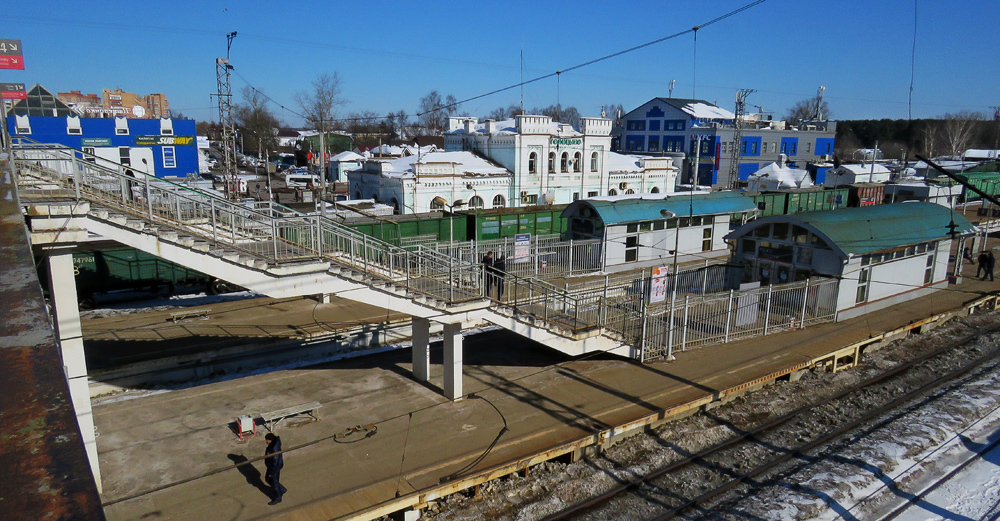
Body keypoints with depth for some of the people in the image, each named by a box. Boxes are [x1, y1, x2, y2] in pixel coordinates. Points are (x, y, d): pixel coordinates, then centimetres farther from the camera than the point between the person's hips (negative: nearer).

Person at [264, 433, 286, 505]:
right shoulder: (273, 444, -8)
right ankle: (282, 490, 42)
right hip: (271, 465, 9)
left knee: (274, 482, 12)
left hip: (275, 467, -9)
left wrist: (271, 473, -18)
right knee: (267, 479, 26)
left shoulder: (275, 449, -37)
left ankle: (277, 498, 36)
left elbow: (275, 463, -28)